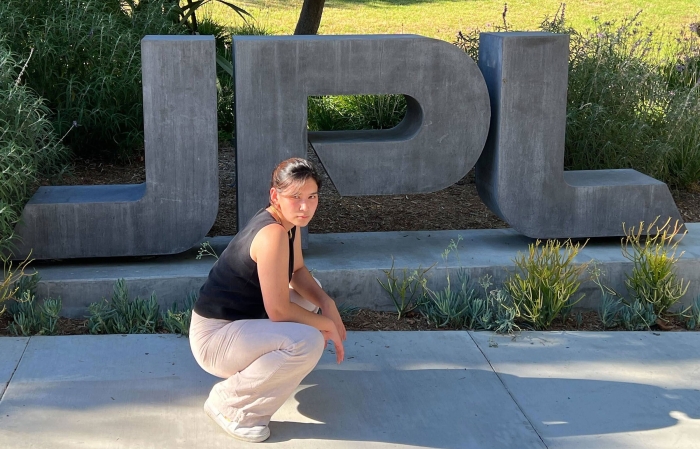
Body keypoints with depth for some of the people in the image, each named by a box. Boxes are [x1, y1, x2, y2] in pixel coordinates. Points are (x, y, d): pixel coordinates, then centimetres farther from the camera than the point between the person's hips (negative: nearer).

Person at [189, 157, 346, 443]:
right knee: (308, 342, -29)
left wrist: (328, 304, -5)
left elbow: (298, 272, 13)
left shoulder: (287, 220, 0)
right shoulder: (272, 234, -27)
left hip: (240, 319, 10)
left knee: (311, 293, 21)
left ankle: (250, 365, 22)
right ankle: (229, 404, -10)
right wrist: (327, 324, -13)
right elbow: (278, 311, -27)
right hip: (215, 337, -10)